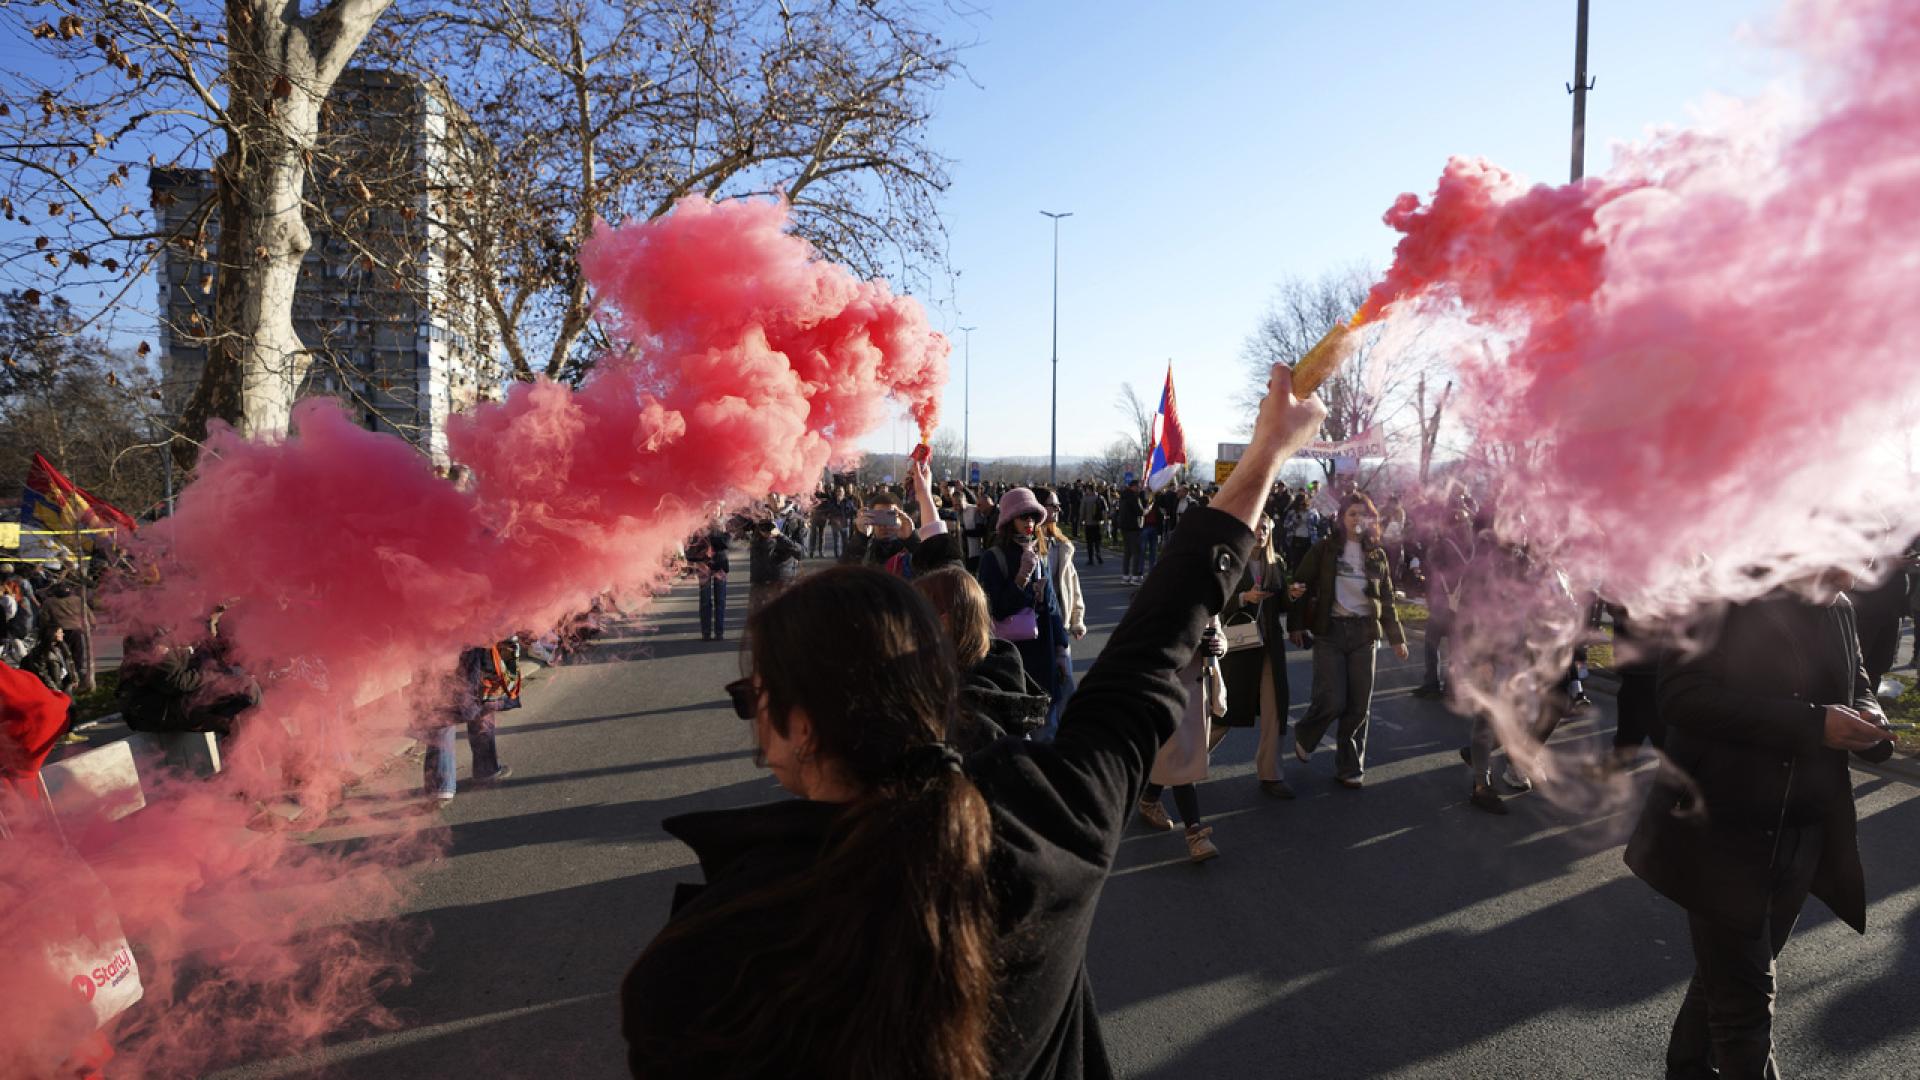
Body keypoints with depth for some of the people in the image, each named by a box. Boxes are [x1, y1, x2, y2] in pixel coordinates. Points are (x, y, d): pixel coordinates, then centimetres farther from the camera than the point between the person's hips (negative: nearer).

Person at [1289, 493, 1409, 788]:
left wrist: (1396, 637, 13)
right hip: (1330, 631, -3)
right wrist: (1297, 624, -8)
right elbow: (1301, 585, -2)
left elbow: (1387, 600, 16)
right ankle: (1304, 736, 21)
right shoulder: (1324, 549, -1)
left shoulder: (1377, 555, 10)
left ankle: (1350, 767, 17)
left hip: (1364, 633, 4)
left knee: (1359, 705, 3)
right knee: (1332, 701, -11)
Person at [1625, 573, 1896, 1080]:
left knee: (1727, 977, 20)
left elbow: (1857, 687, 19)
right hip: (1720, 837, -7)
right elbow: (1680, 695, -25)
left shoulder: (1838, 611, 6)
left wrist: (1867, 718, -5)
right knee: (1744, 996, 0)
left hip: (1805, 841, 7)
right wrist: (1811, 724, -28)